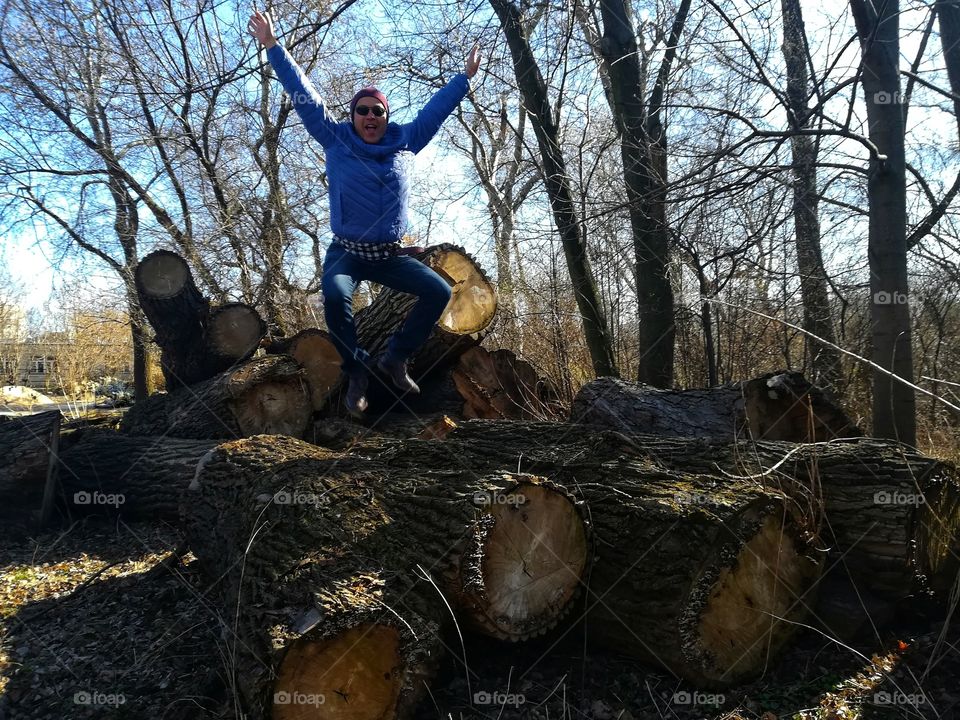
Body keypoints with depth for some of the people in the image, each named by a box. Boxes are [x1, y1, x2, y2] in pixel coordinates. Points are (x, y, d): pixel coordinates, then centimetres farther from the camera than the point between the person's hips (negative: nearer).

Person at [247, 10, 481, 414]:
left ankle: (396, 358, 2)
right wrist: (272, 46, 5)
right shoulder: (336, 140, 1)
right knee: (334, 296, -33)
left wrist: (466, 77, 25)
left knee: (439, 291, -14)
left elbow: (436, 108, 17)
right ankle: (356, 371, -12)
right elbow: (302, 94, 4)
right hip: (346, 252, -3)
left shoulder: (405, 143, 6)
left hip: (391, 255, 3)